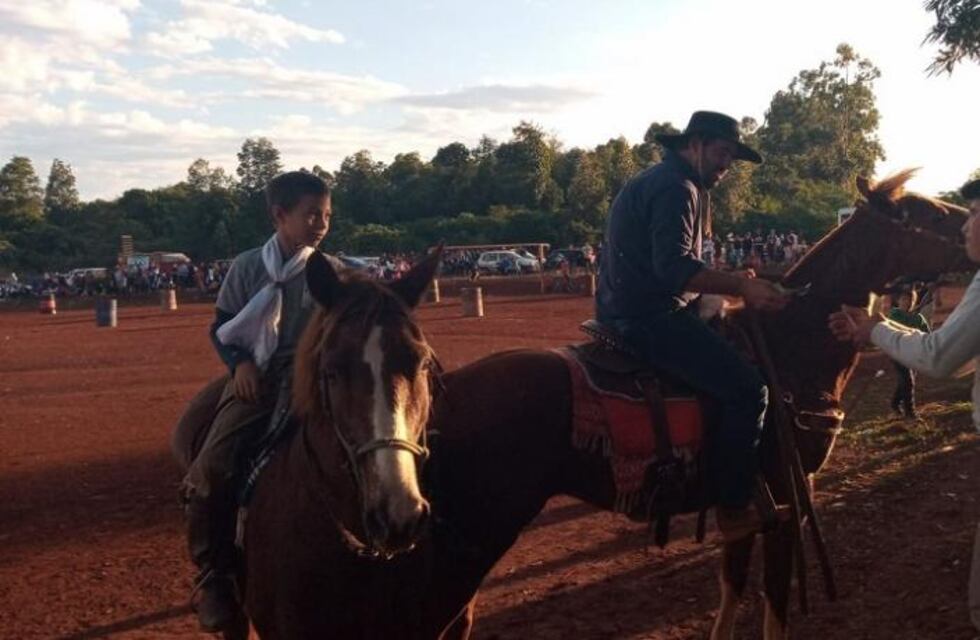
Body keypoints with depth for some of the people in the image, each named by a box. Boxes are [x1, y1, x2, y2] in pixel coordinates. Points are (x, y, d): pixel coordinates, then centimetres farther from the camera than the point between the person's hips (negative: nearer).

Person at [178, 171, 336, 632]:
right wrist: (239, 362, -8)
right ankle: (212, 577, -1)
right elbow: (221, 326, 11)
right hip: (256, 379, 0)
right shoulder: (247, 267, 5)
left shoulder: (330, 272, 5)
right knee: (210, 470, -20)